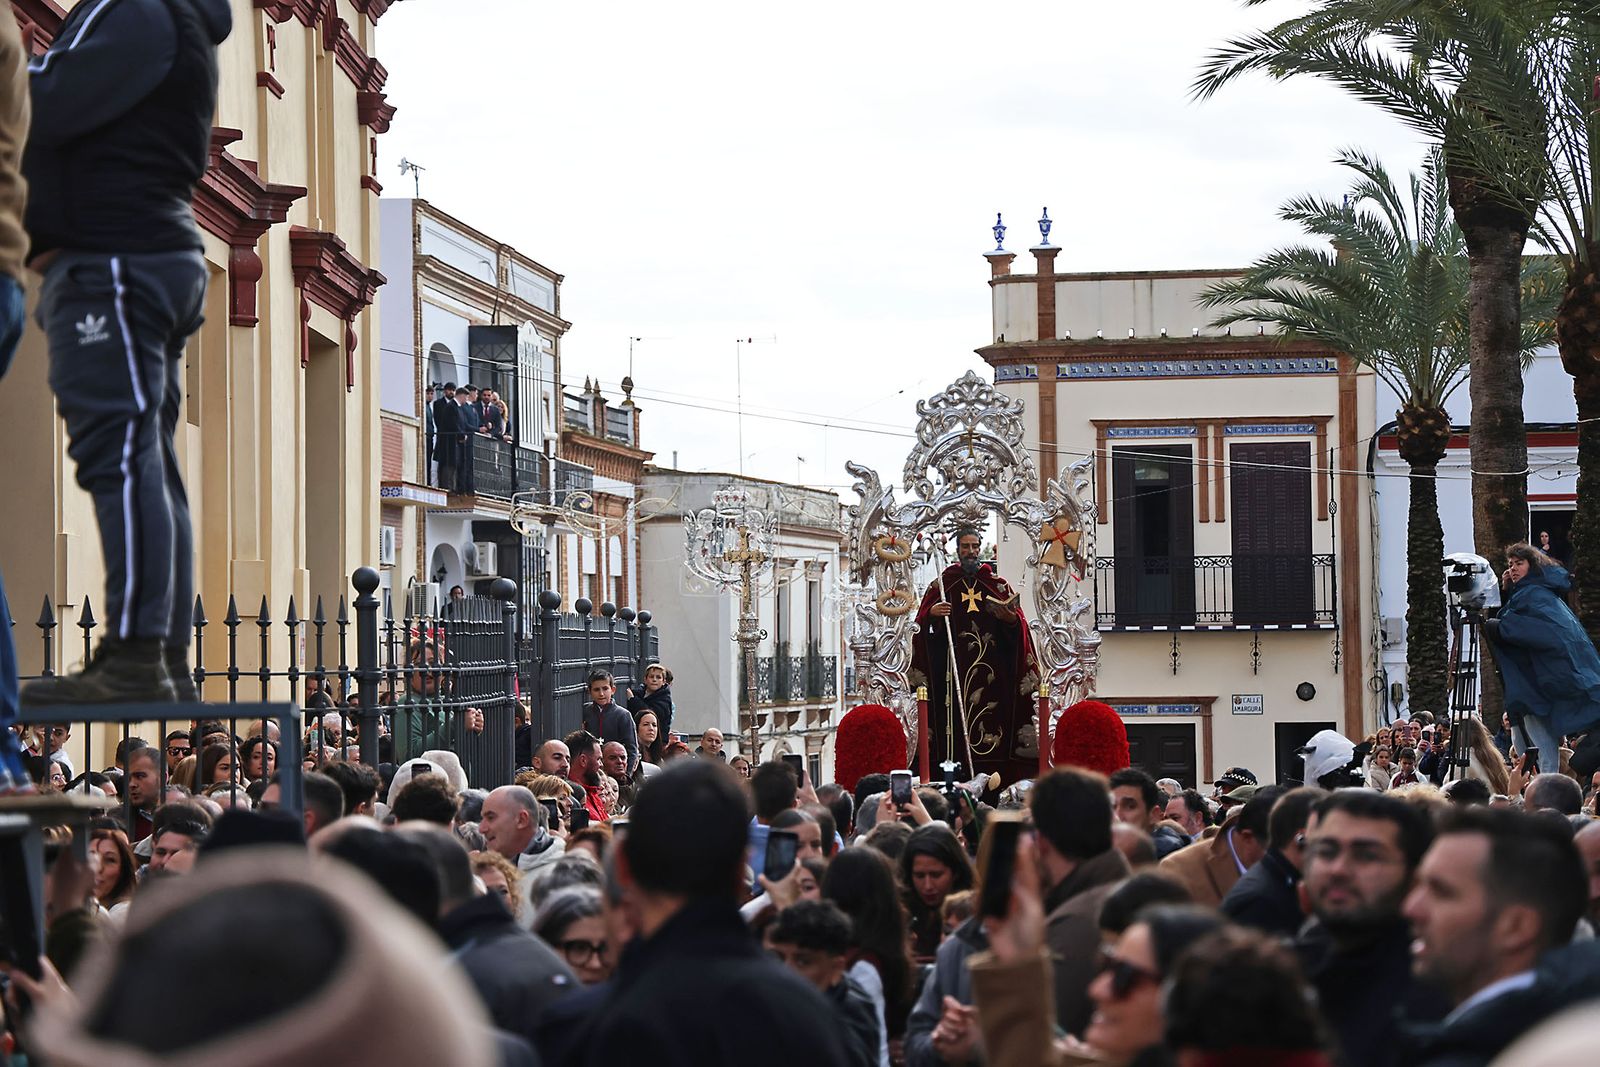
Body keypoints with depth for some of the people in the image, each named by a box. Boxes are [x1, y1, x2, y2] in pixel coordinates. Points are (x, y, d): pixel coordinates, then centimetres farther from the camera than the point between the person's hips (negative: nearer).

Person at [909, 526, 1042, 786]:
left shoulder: (997, 584, 13)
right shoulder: (942, 584, 12)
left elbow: (1019, 625, 5)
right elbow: (921, 622, 5)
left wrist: (1011, 618, -16)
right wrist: (931, 613, -16)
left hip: (992, 670, 1)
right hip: (953, 669, -1)